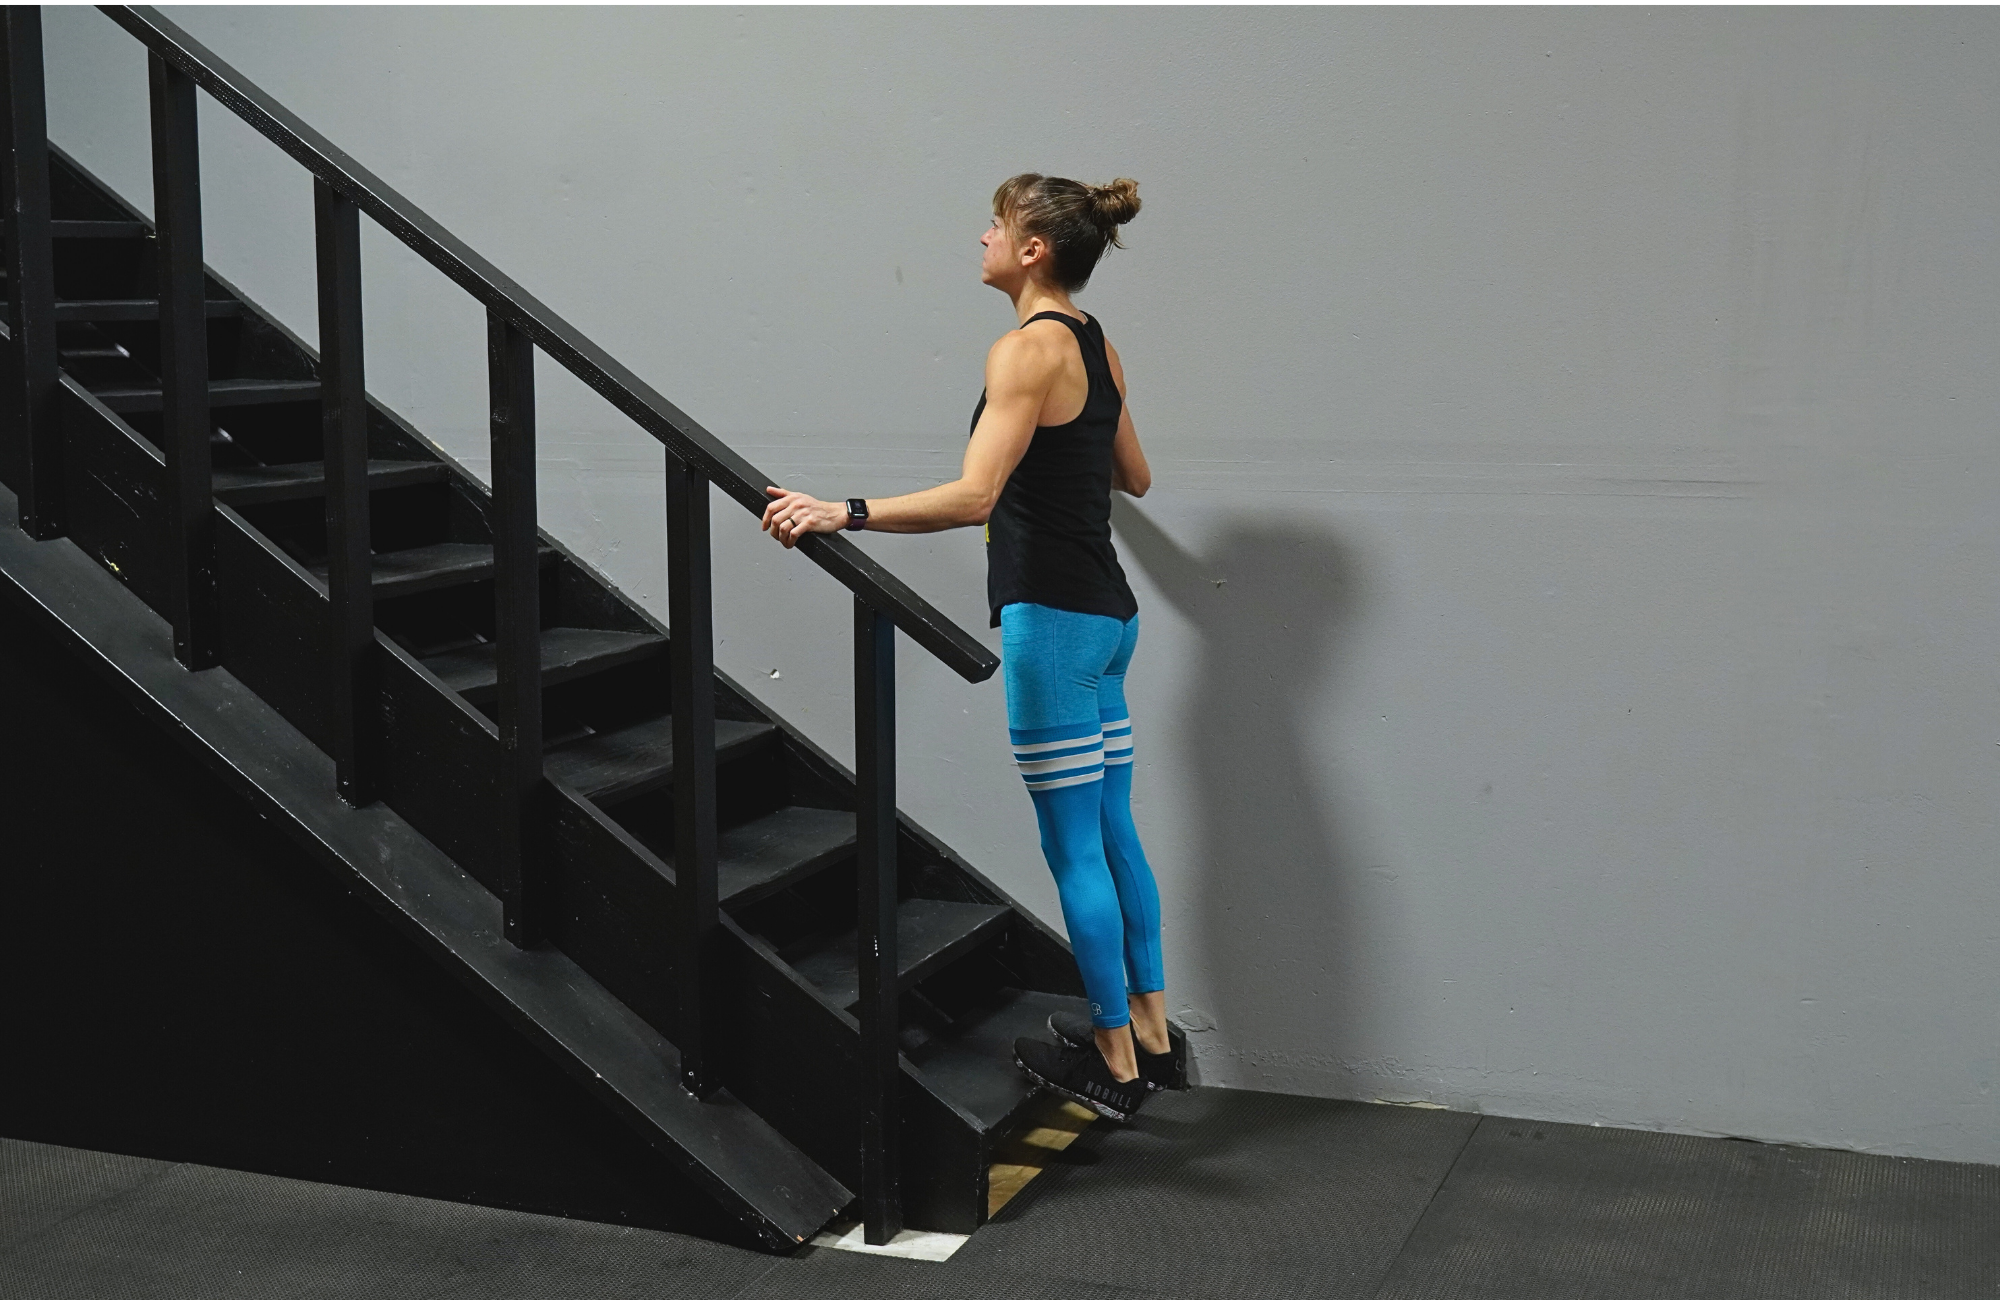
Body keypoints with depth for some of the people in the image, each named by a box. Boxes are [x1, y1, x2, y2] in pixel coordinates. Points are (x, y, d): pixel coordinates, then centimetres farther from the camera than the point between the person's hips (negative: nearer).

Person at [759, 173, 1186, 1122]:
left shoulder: (1029, 348, -15)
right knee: (1112, 831, 16)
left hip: (1051, 617, -9)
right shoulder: (1097, 346, 12)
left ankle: (1115, 1064, 10)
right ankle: (1151, 1033, 24)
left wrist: (843, 514, -24)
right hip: (1105, 614, 9)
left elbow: (974, 497, -25)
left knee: (1073, 845, 0)